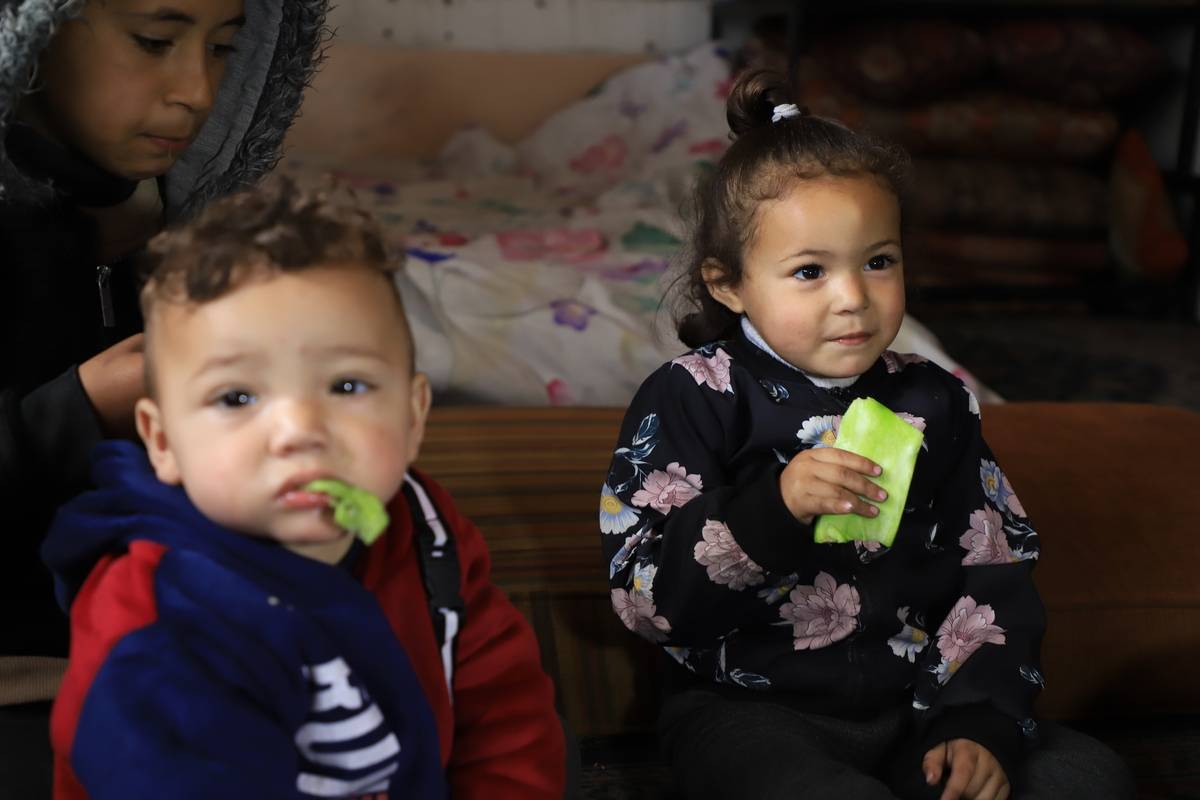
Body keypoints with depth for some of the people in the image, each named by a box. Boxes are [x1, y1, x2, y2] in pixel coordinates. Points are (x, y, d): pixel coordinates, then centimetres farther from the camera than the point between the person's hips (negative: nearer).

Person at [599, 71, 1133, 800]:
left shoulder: (936, 404, 8)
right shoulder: (693, 399, -7)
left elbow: (991, 577, 8)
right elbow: (646, 598, -15)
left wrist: (980, 722, -5)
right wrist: (772, 508, -29)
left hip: (912, 706, 5)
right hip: (750, 709, -4)